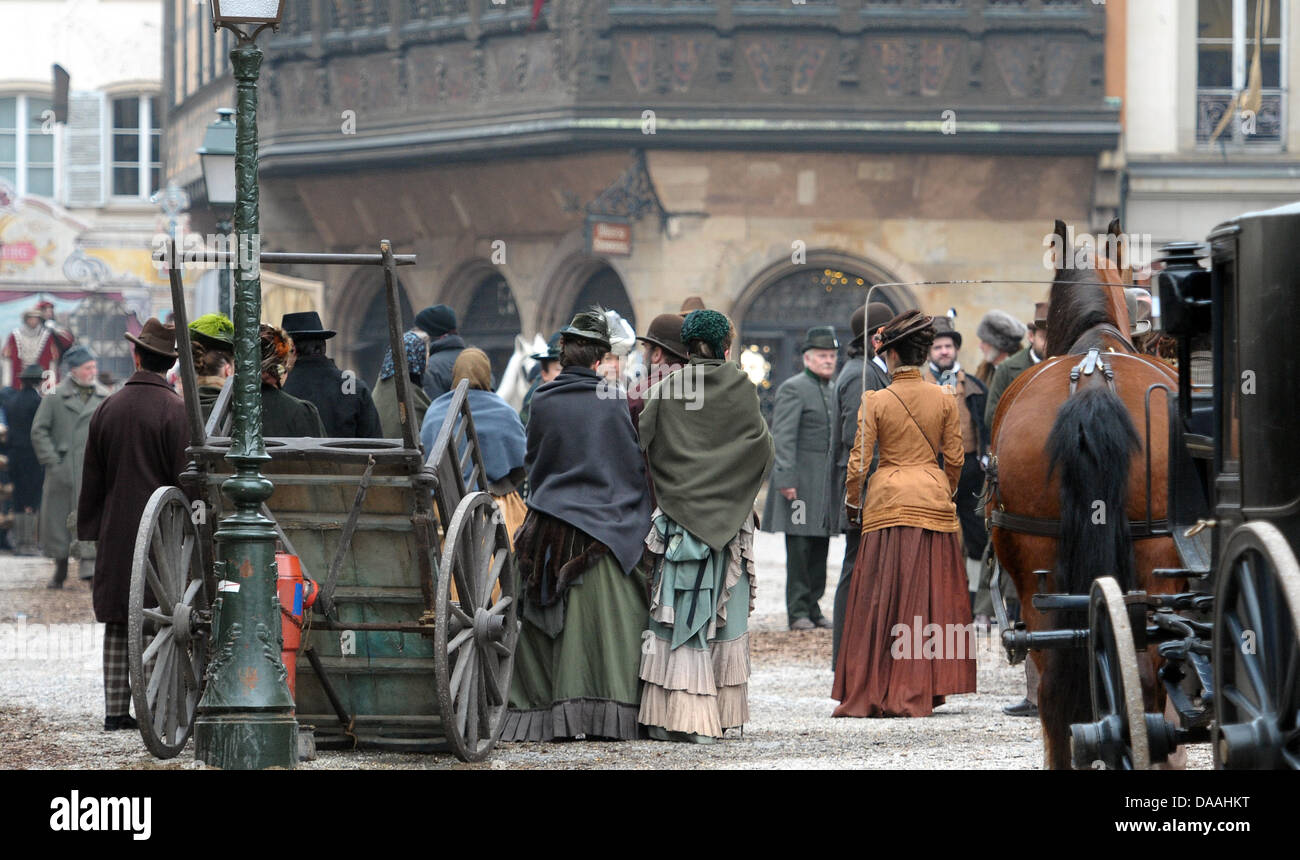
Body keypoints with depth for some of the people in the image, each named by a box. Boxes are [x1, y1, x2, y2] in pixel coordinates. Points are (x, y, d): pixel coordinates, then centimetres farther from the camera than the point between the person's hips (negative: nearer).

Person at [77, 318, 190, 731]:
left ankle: (116, 709, 7)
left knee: (118, 624, 8)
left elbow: (92, 478, 11)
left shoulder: (107, 410, 7)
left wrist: (92, 529, 17)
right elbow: (186, 477, -11)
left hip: (115, 532, 4)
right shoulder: (176, 410, -9)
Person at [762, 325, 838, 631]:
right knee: (799, 548, -6)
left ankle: (813, 608, 12)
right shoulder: (793, 389, -6)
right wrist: (786, 478, -20)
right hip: (802, 483, -7)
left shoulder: (833, 391, 19)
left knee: (820, 548, 7)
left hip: (827, 485, 8)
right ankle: (798, 611, -3)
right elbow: (783, 438, -13)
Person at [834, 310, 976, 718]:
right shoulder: (944, 400, 0)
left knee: (882, 599, 2)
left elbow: (859, 461, -5)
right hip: (933, 498, 2)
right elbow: (954, 459, 4)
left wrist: (853, 502, 10)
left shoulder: (875, 402, -7)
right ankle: (918, 692, 5)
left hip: (888, 501, -2)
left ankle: (873, 694, 1)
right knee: (929, 597, 6)